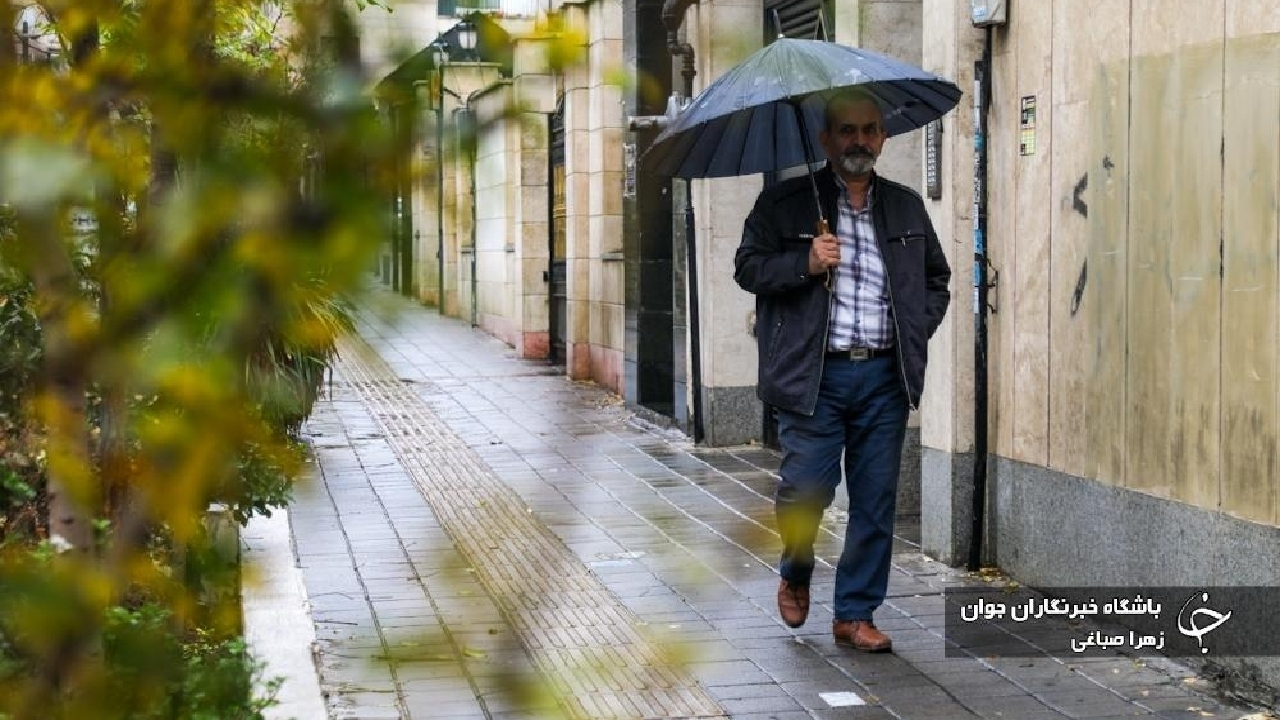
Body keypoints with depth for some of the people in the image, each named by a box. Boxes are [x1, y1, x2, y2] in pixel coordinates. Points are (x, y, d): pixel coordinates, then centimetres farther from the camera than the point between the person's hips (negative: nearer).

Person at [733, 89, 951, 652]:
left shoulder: (906, 207, 15)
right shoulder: (785, 203, 3)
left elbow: (937, 278, 24)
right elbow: (748, 267, 1)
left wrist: (918, 327, 8)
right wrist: (804, 263, -15)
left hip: (885, 377, 3)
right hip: (815, 375, -3)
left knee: (876, 503, 4)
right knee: (807, 489, -7)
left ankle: (855, 614, 16)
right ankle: (795, 575, 25)